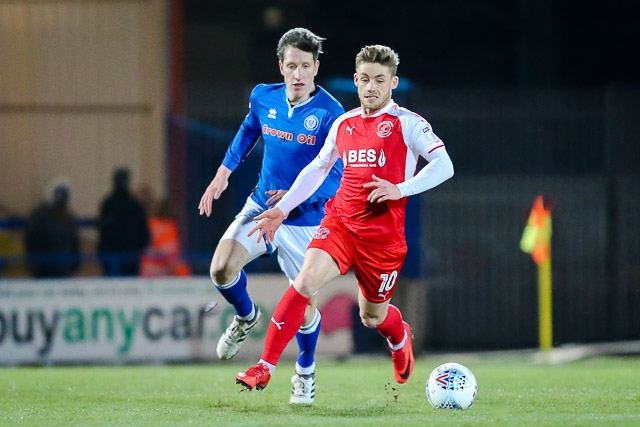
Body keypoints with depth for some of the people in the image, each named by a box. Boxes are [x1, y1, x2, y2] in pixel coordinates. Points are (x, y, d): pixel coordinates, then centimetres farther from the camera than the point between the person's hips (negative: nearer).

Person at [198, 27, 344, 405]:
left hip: (304, 221, -3)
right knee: (222, 267, -19)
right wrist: (223, 173, 14)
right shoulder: (264, 98, -4)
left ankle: (306, 374, 29)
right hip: (260, 206, 3)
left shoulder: (330, 113, -18)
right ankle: (246, 317, 16)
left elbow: (336, 177, -17)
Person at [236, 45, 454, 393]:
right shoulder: (343, 124, 10)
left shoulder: (407, 124, -5)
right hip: (340, 223, 3)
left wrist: (401, 189, -24)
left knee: (372, 315, 10)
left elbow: (444, 166, -12)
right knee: (308, 277, -22)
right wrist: (282, 209, 18)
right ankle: (265, 367, -22)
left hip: (383, 234, -3)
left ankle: (400, 337, 50)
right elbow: (318, 168, 23)